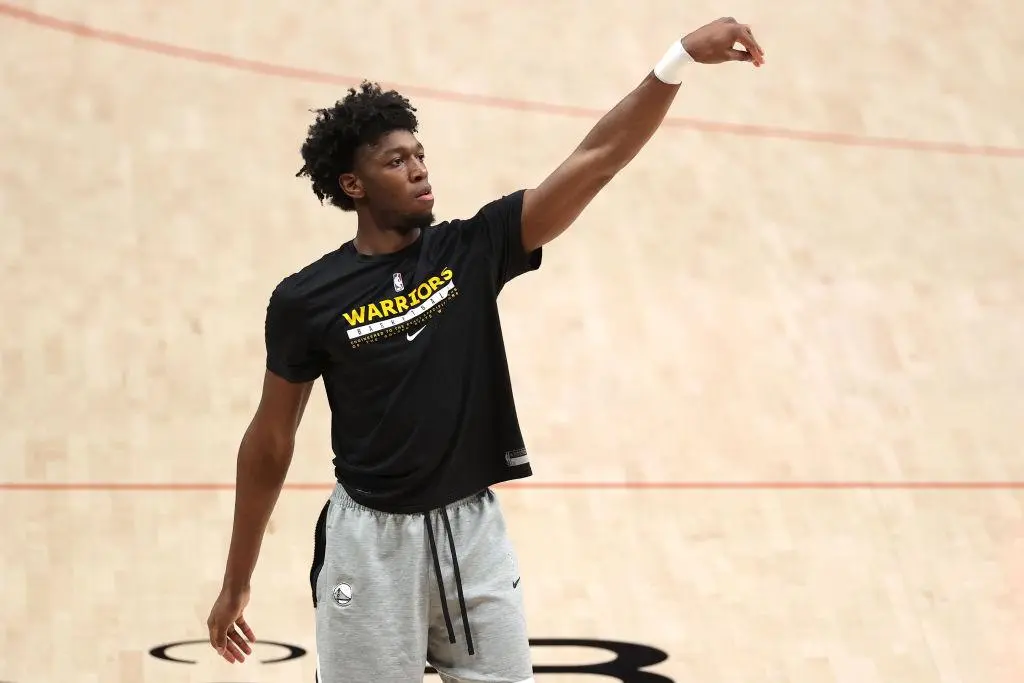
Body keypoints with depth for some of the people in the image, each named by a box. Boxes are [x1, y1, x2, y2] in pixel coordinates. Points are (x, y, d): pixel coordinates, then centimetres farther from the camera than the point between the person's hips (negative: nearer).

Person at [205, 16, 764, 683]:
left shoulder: (473, 250, -1)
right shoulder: (307, 300, -6)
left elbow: (597, 159, -10)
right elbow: (270, 442, 2)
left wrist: (681, 58, -21)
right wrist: (236, 584, 5)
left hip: (475, 531, 3)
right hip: (372, 540, -3)